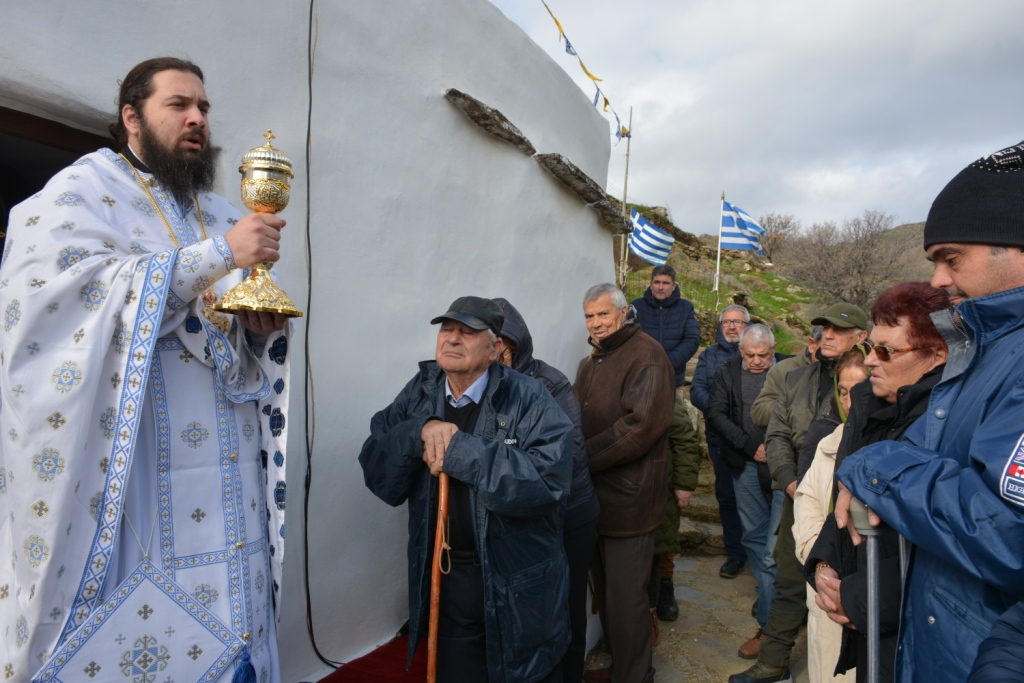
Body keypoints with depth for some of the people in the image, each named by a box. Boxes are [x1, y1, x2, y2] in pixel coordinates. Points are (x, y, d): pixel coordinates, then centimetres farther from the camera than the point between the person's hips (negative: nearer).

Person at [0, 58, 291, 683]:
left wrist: (262, 328, -5)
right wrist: (217, 255, -21)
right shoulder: (81, 192, 2)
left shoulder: (221, 214, 17)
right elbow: (77, 294, -18)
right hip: (125, 482, -4)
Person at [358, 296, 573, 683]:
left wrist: (459, 448, -27)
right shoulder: (419, 395, 1)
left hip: (518, 584, -3)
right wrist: (420, 431, -21)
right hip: (444, 580, 4)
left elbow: (547, 478, -28)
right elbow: (375, 471, -3)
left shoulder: (528, 399, -14)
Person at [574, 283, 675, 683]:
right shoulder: (596, 360, 16)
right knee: (606, 593, 20)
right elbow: (580, 418, 20)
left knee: (626, 601, 3)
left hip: (628, 497, -8)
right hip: (595, 496, 9)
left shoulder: (646, 355, -13)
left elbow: (642, 425, -24)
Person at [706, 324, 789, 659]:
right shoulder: (727, 372, 5)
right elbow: (715, 413, -1)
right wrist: (750, 446, -8)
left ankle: (769, 625, 6)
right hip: (746, 466, 4)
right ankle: (767, 594, 35)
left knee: (776, 546, -3)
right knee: (754, 537, 14)